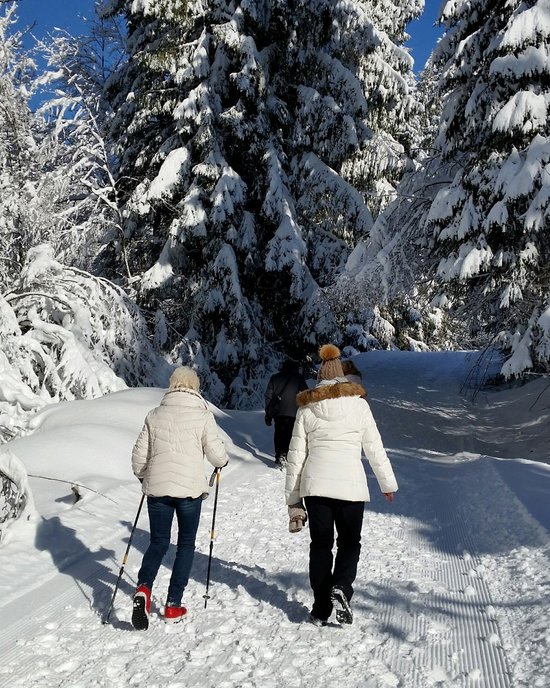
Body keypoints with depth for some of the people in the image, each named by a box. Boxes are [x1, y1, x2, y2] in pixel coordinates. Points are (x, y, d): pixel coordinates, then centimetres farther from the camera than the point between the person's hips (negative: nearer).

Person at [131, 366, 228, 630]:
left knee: (158, 543, 14)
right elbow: (217, 454, -4)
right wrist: (222, 462, 19)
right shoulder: (203, 415, -3)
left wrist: (144, 478, 26)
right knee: (186, 544, 13)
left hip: (157, 488, 2)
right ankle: (173, 605, 11)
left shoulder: (154, 415, 5)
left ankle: (143, 588, -11)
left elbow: (139, 456, 7)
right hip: (190, 489, -2)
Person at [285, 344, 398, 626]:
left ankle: (321, 609, 11)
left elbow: (295, 456, 8)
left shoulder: (306, 409, 8)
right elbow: (375, 448, 7)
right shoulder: (358, 403, 4)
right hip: (350, 484, -1)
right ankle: (341, 588, -11)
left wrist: (293, 499, 14)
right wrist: (388, 484, 18)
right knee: (349, 543, 14)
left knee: (320, 544, 12)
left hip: (314, 484, 2)